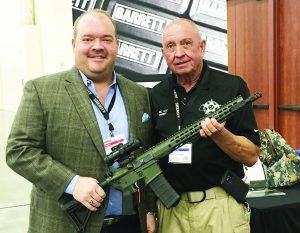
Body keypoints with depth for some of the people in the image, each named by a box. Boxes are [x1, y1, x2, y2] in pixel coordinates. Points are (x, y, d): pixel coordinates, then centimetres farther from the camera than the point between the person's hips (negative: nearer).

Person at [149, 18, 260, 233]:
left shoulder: (233, 87, -6)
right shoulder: (156, 96, 3)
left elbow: (251, 156, -6)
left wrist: (219, 133, -23)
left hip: (220, 206, -2)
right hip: (170, 208, 3)